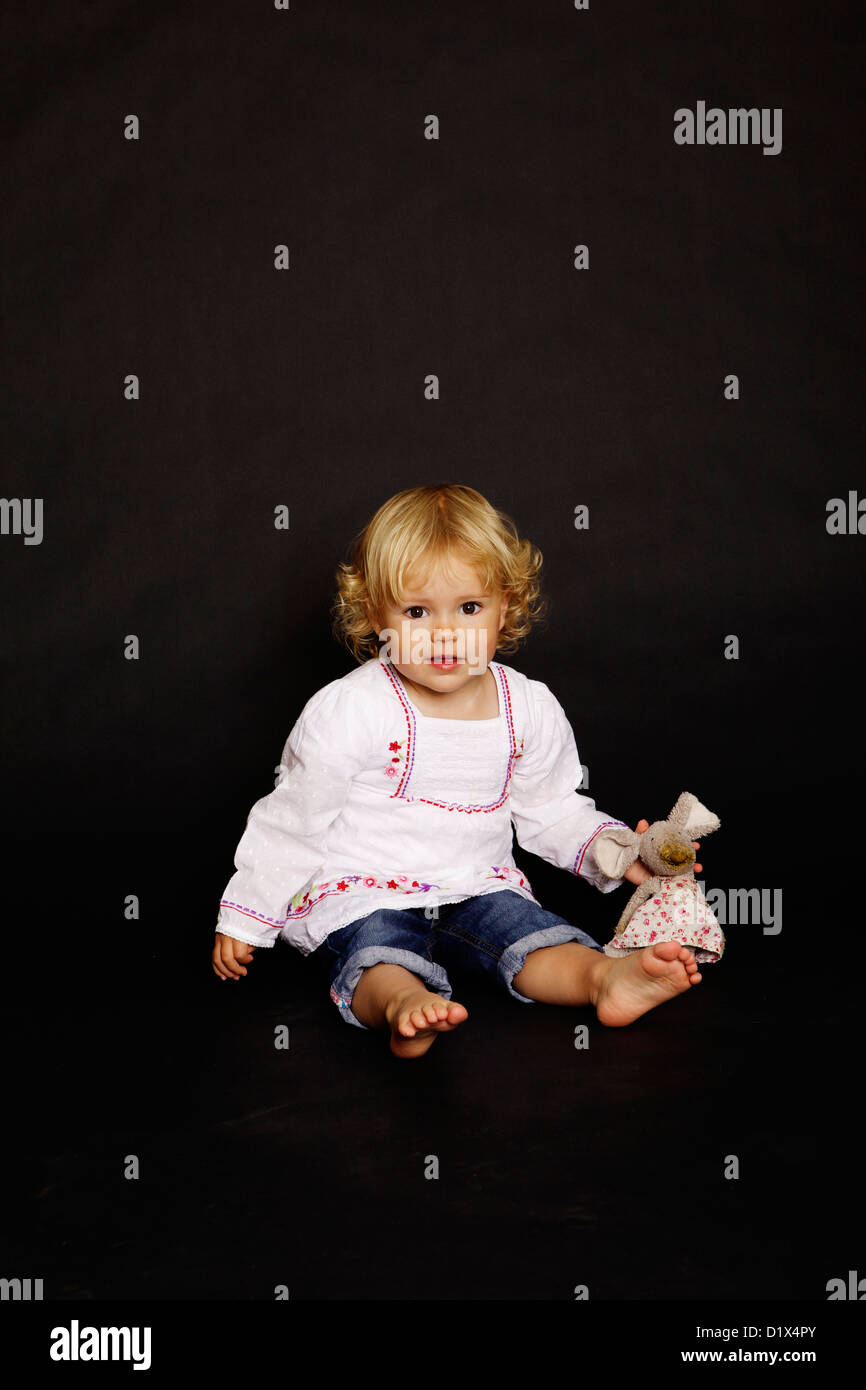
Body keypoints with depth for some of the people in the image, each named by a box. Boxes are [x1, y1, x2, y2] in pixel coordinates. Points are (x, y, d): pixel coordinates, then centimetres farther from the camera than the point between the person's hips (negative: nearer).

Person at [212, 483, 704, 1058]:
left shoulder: (530, 709, 1)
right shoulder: (348, 710, -11)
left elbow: (551, 811, 15)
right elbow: (292, 820, -3)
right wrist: (245, 919, 0)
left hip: (477, 886, 4)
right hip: (362, 894, -4)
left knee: (533, 933, -23)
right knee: (379, 953, -34)